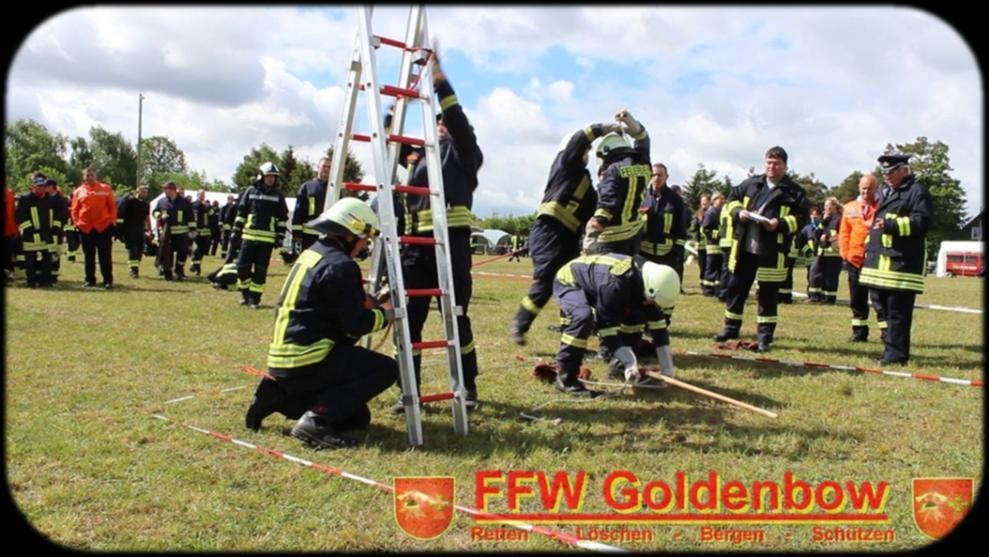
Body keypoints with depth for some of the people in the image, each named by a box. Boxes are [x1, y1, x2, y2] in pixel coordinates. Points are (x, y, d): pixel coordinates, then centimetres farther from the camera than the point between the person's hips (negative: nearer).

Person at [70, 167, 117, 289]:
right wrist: (77, 222, -1)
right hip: (85, 228, 2)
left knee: (105, 255, -1)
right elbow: (74, 210, 9)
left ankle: (108, 280, 2)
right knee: (88, 256, 9)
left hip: (103, 226, -2)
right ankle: (90, 280, 17)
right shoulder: (78, 191, 7)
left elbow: (112, 206, 4)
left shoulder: (105, 189, 3)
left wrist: (111, 220, -4)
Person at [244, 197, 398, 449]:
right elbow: (356, 324, -16)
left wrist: (367, 304, 15)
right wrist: (384, 314, 2)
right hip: (308, 361, -10)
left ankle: (280, 396, 9)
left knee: (358, 417, 16)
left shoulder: (310, 254, 15)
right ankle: (316, 420, -15)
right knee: (386, 369, -7)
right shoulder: (339, 265, -14)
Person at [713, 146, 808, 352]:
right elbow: (732, 198, 18)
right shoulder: (751, 184, 10)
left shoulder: (795, 192, 0)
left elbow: (801, 218, -5)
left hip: (771, 252, -4)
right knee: (736, 288, 11)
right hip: (744, 247, 4)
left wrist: (780, 224, -21)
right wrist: (738, 211, -3)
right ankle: (731, 328, 25)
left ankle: (765, 335, 13)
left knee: (768, 294, 3)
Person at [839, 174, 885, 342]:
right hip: (855, 261, 3)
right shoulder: (849, 208, 9)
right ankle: (859, 332, 18)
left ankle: (886, 332, 3)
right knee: (857, 299, 9)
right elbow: (844, 234, 8)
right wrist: (845, 255, 0)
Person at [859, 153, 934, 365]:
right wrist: (869, 246, 21)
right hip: (881, 260, 9)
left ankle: (895, 354, -4)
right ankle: (893, 349, 21)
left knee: (897, 311, -7)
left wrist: (891, 225, -24)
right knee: (882, 306, 12)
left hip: (902, 261, -9)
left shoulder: (917, 191, -3)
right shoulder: (887, 193, 24)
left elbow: (923, 221, -16)